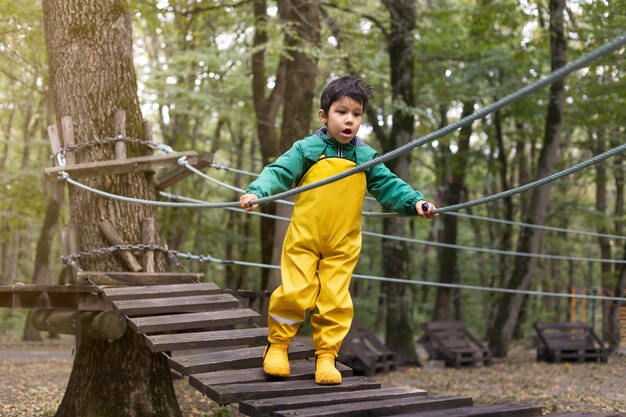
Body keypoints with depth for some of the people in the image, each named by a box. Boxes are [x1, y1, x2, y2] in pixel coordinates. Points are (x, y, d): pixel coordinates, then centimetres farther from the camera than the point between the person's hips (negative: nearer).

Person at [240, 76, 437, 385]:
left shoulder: (366, 157, 6)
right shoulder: (307, 149, -2)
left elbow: (388, 185, 6)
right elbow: (279, 172, -9)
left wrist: (414, 202, -9)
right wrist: (256, 191, -27)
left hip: (343, 246, 2)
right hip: (303, 239, -2)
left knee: (335, 301, -1)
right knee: (295, 293, -9)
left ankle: (326, 356, 15)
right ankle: (277, 346, 13)